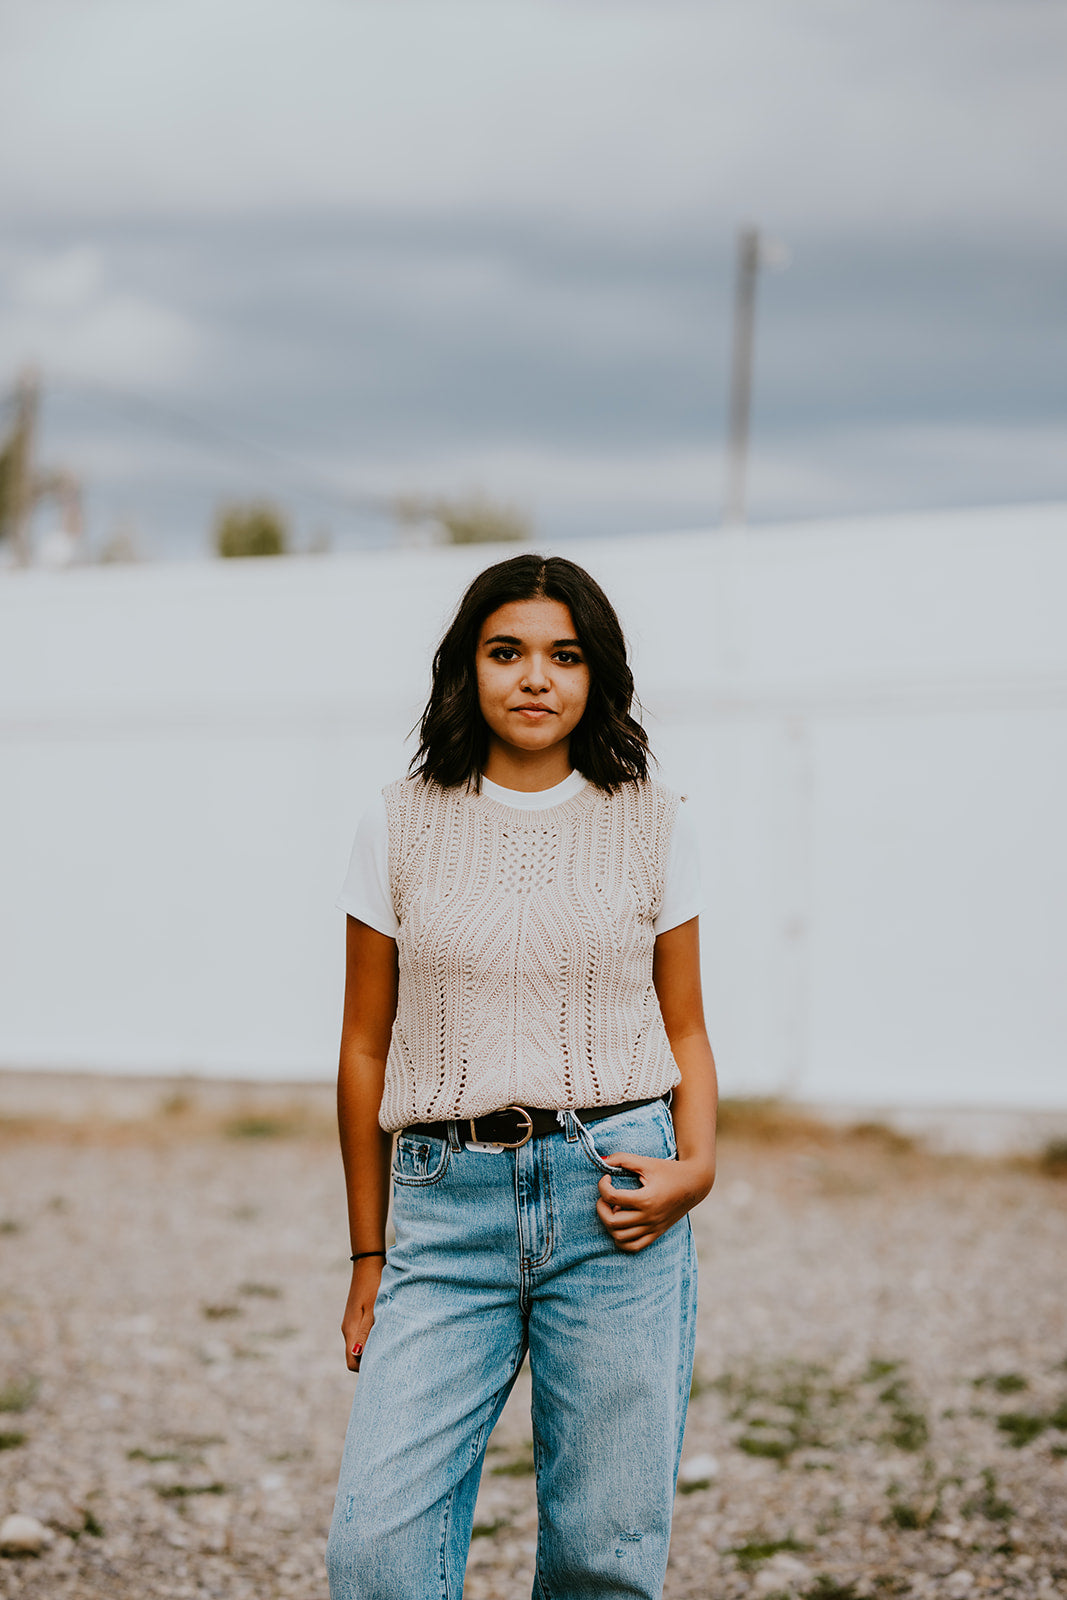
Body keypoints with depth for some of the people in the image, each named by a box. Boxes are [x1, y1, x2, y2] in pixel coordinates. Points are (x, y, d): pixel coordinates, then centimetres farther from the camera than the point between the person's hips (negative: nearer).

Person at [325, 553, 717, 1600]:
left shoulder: (652, 828, 7)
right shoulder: (400, 828, 6)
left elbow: (686, 1033, 13)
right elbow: (366, 1047, 10)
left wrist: (695, 1169, -7)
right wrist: (368, 1257, 10)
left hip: (614, 1199, 0)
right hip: (449, 1207, 0)